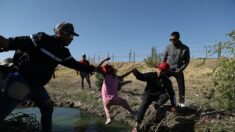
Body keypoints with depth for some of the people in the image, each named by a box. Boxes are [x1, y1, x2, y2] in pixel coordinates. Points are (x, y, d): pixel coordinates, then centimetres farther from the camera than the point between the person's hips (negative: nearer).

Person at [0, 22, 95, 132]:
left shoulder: (63, 52, 8)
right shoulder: (43, 39, -12)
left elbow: (74, 64, 15)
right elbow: (20, 42, -17)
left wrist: (92, 69, 16)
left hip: (36, 85, 8)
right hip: (20, 79, -8)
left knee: (48, 107, 14)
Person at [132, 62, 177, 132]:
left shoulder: (167, 81, -8)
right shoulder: (151, 75, -12)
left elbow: (171, 93, -4)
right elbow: (141, 76, -26)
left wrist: (173, 105, -7)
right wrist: (136, 73, -49)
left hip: (159, 95, 2)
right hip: (149, 94, -1)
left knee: (165, 96, -31)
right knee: (144, 105, -26)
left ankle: (158, 104, -1)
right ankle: (137, 125, -28)